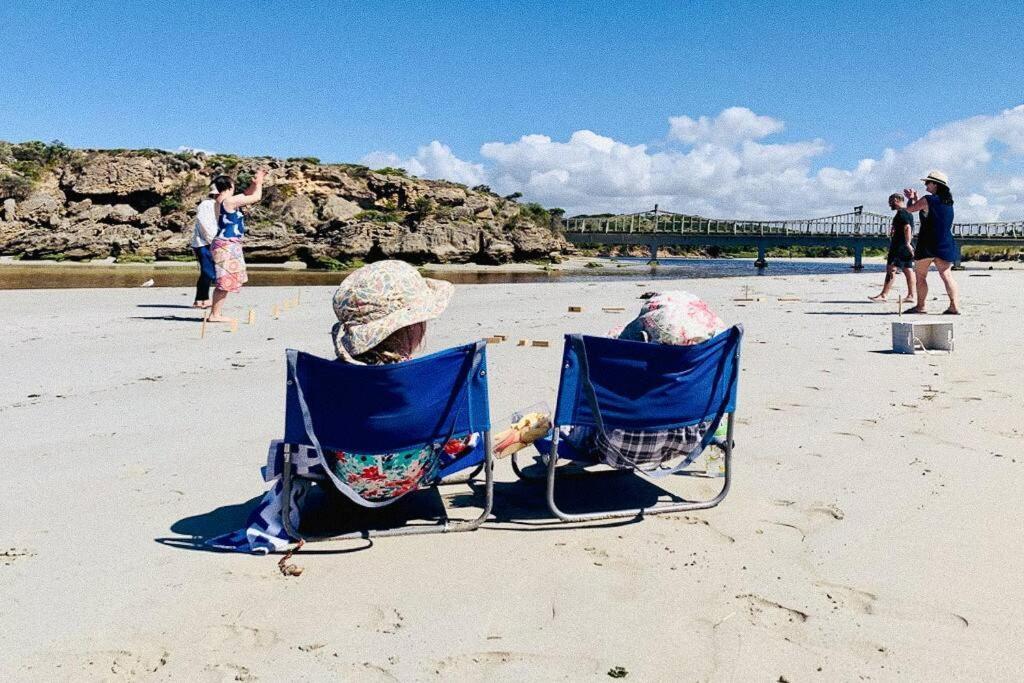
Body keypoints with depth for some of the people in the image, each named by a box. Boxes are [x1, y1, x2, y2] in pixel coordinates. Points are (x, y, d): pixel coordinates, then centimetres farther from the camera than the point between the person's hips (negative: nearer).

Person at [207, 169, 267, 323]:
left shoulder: (222, 201, 14)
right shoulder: (230, 201, -15)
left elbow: (247, 195, 26)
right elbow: (256, 197, -10)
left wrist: (255, 182, 15)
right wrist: (259, 183, 6)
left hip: (227, 245, 10)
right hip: (227, 245, -10)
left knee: (225, 281, 15)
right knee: (225, 281, -8)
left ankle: (216, 313, 18)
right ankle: (215, 315, -7)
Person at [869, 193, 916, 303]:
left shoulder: (901, 213, -12)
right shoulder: (908, 213, 21)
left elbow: (907, 227, -23)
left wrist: (907, 243, -28)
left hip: (900, 245, -10)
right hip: (906, 247, 10)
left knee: (891, 269, -11)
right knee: (908, 270, 7)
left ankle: (883, 295, -15)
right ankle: (911, 295, 6)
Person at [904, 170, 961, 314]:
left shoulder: (927, 200, -11)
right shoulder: (948, 201, 11)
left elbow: (909, 209, 2)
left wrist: (911, 198, 21)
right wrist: (915, 198, 31)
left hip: (928, 245, -6)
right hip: (945, 245, 6)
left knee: (921, 275, 6)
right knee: (946, 275, 1)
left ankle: (920, 306, 6)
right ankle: (955, 306, -9)